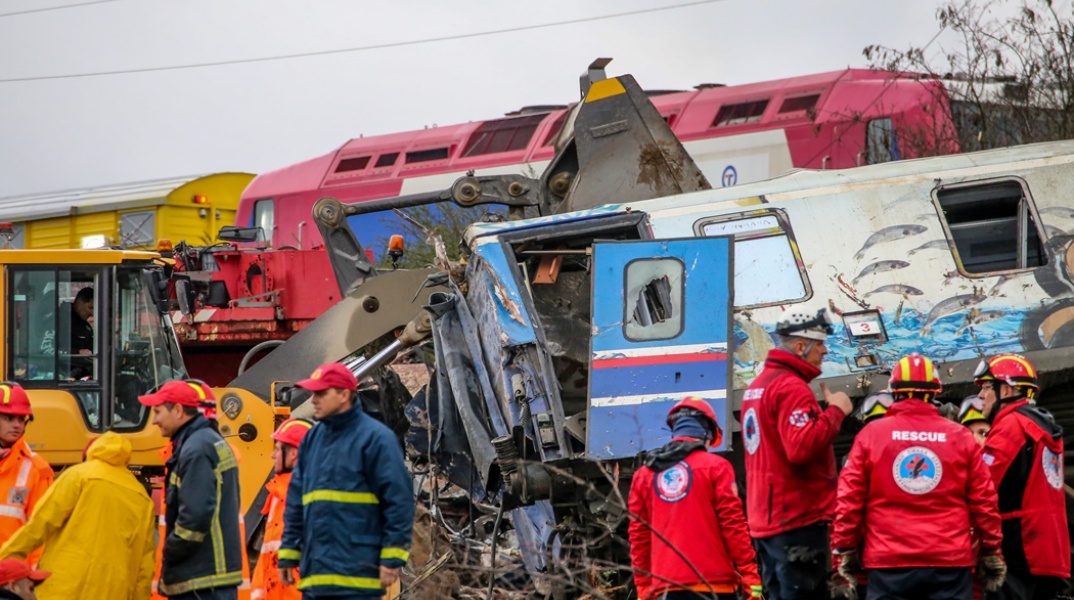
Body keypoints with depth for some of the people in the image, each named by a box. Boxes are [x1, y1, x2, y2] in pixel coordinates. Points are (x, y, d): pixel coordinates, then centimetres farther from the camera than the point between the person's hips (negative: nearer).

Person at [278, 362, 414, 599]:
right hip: (315, 573, 7)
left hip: (357, 572, -7)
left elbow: (398, 500, -10)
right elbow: (296, 504, 19)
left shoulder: (374, 438, -6)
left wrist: (392, 559, -13)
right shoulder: (312, 439, 16)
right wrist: (288, 555, 15)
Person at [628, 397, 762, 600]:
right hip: (713, 583, -4)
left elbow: (638, 536, 12)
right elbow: (733, 525, -5)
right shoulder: (715, 467, 1)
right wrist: (750, 578, -3)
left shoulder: (644, 474, 13)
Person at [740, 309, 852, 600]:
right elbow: (803, 448, -25)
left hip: (765, 518, 10)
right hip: (798, 518, -10)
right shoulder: (792, 387, -14)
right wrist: (835, 411, -16)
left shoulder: (756, 387, 18)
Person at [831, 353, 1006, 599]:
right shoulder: (960, 437, 5)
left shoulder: (871, 435, 3)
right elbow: (983, 502, 7)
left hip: (889, 564, 0)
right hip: (950, 562, 1)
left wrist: (844, 557, 8)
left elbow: (849, 500, 2)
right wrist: (991, 554, 16)